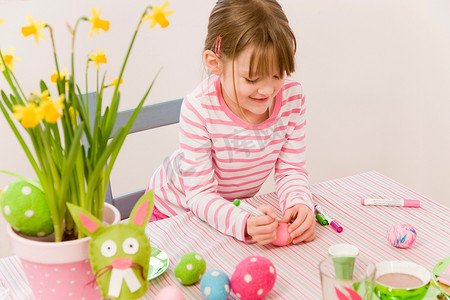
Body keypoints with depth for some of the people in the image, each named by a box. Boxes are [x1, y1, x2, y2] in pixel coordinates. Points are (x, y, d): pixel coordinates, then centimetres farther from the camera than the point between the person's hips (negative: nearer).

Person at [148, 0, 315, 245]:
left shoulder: (292, 98, -19)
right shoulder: (199, 109, -31)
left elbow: (290, 170, -10)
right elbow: (200, 194, -29)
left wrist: (300, 204, -32)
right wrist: (244, 224, -47)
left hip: (233, 206, 5)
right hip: (175, 210, -5)